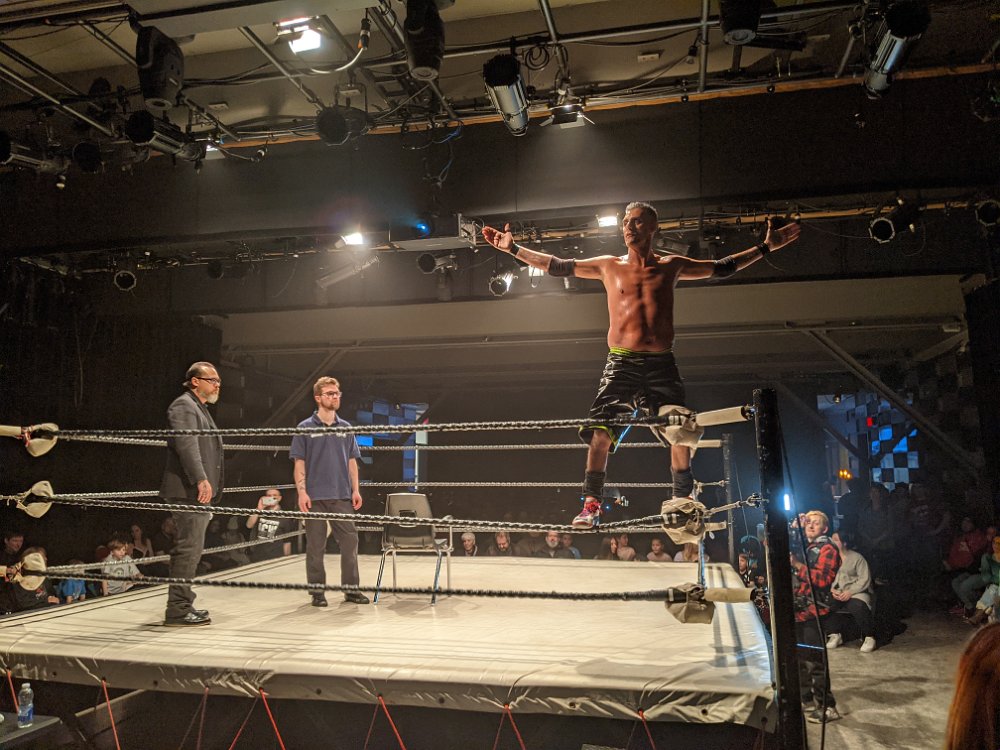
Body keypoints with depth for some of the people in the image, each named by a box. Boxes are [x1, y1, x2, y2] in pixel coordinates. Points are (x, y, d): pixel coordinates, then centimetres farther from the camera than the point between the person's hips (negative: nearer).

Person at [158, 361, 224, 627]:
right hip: (188, 491, -10)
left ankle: (183, 604, 20)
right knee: (189, 547, -10)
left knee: (191, 548, 13)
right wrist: (201, 479, -30)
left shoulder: (200, 409, 25)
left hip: (199, 493, 10)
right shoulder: (183, 406, -7)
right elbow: (186, 444, -21)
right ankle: (177, 609, -5)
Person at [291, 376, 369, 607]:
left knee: (349, 541, 3)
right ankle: (317, 592, 14)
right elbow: (299, 463, -1)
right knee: (316, 546, 3)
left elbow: (352, 461, 13)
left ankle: (351, 589, 14)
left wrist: (355, 489, 5)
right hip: (315, 496, -3)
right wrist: (302, 491, -10)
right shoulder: (305, 428, 1)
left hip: (342, 495, 3)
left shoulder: (346, 428, 10)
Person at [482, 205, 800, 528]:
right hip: (621, 364, -1)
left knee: (683, 437, -4)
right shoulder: (609, 266, 10)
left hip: (661, 366, 1)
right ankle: (591, 505, -9)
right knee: (600, 434, -16)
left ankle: (682, 503, 16)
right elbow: (557, 266, 12)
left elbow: (722, 268, 23)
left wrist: (765, 247, 21)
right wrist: (513, 249, 8)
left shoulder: (671, 266, 12)